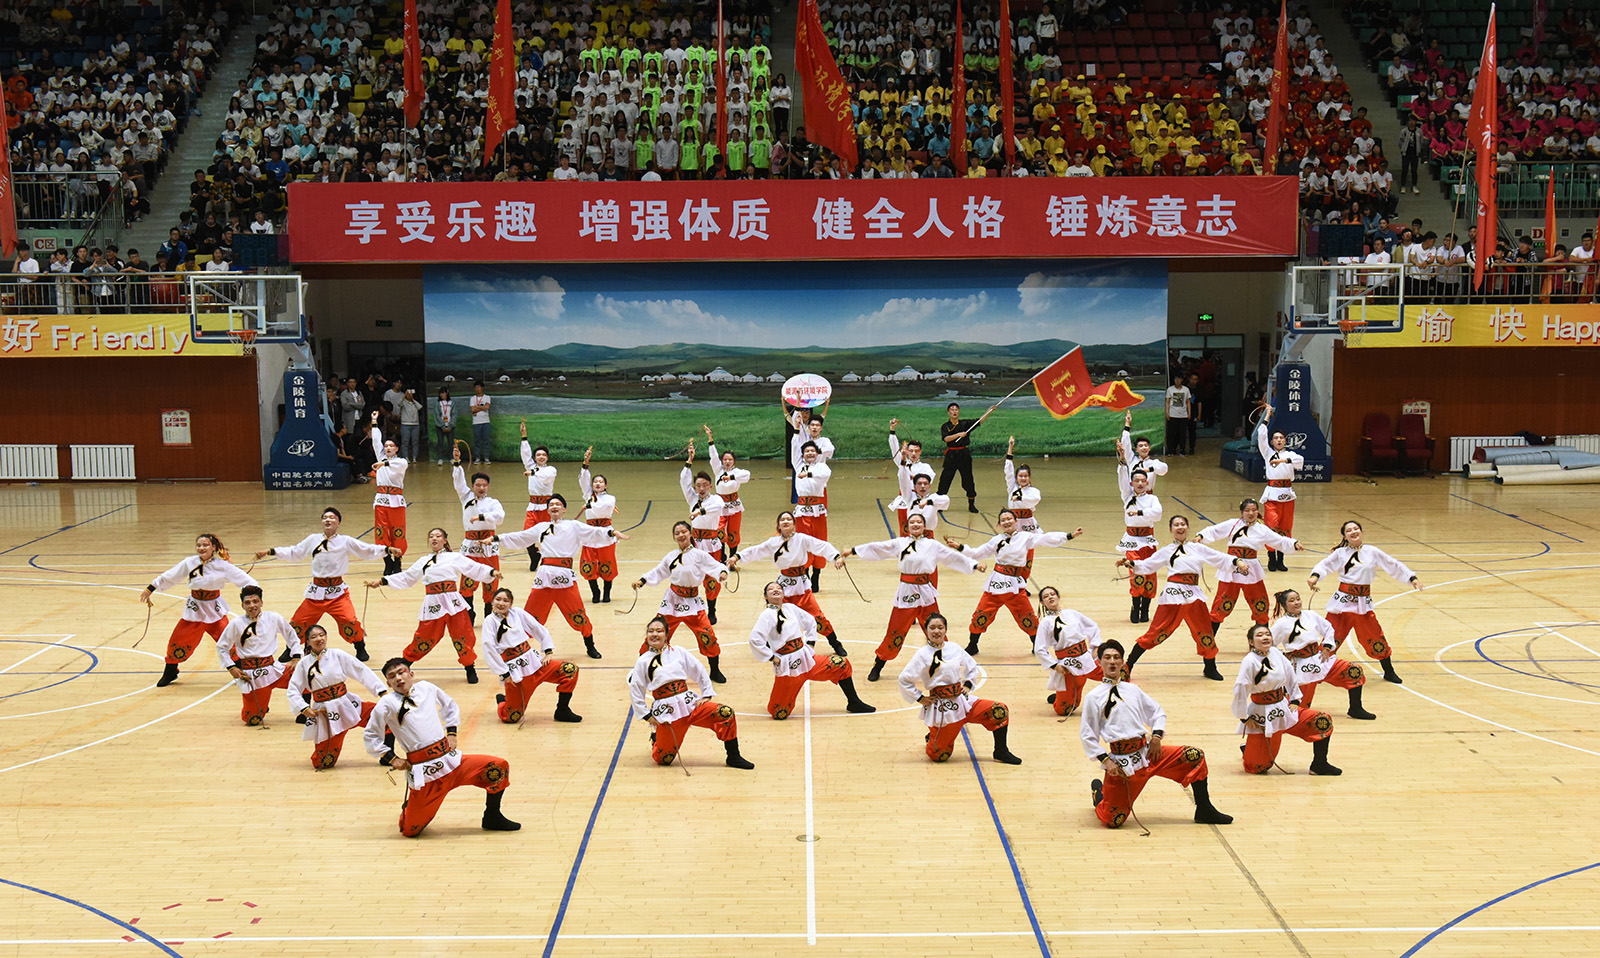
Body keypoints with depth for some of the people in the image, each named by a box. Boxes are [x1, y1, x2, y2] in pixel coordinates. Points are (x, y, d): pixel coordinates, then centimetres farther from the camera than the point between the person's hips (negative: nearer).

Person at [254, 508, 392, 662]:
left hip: (337, 592, -3)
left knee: (349, 621, -18)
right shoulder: (313, 540, 7)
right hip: (316, 591, 3)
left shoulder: (346, 541, -1)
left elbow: (369, 550, -2)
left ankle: (360, 649, 6)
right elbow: (293, 552, 17)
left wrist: (387, 550, -16)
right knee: (298, 622, 4)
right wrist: (270, 552, 12)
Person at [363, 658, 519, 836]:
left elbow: (450, 706, 27)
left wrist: (451, 732, 15)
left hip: (450, 760, 4)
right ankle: (409, 808, 34)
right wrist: (391, 758, -2)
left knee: (500, 767, -11)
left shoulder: (426, 688, 9)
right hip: (423, 773, -4)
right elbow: (370, 736, 4)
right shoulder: (387, 703, -3)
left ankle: (492, 818, 8)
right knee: (410, 831, -3)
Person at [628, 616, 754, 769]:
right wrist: (647, 715, 3)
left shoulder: (678, 652, 6)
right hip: (665, 711, -2)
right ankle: (656, 739, 33)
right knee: (663, 759, -3)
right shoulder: (643, 661, 2)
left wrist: (706, 695, 5)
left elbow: (700, 671, 13)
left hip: (689, 703, 2)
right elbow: (635, 690, 7)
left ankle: (733, 758, -6)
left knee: (726, 713, -19)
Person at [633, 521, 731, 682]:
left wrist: (722, 572, -28)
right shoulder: (670, 556, 7)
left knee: (707, 635, -7)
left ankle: (715, 671, 11)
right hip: (672, 601, 2)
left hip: (692, 602, -2)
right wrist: (642, 580, 6)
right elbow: (658, 572, 16)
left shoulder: (699, 554, -3)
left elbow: (715, 566, -7)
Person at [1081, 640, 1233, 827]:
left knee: (1195, 756, -8)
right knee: (1112, 820, -5)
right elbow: (1087, 735, -1)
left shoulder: (1133, 689, 13)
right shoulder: (1093, 697, -1)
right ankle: (1098, 790, 29)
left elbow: (1157, 712, 20)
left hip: (1147, 752, 4)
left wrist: (1156, 736, 2)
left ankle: (1204, 811, 6)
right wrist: (1105, 760, -9)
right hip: (1121, 761, -4)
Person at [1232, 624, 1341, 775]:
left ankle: (1319, 765, 8)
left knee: (1324, 721, -7)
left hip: (1284, 708, 6)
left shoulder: (1276, 654, 0)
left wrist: (1295, 700, 8)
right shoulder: (1250, 661, -19)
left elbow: (1291, 676, 14)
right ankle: (1248, 749, 33)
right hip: (1262, 716, -6)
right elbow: (1239, 690, -19)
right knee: (1258, 768, -3)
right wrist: (1244, 718, -14)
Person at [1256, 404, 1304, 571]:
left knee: (1285, 528, 5)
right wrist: (1267, 417, 2)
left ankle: (1280, 560, 14)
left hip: (1287, 495, 2)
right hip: (1272, 494, -2)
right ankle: (1271, 559, 0)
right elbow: (1261, 436, -1)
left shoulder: (1290, 454, 11)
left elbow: (1300, 460, -10)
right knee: (1272, 527, -11)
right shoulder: (1268, 453, 10)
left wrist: (1284, 460, -24)